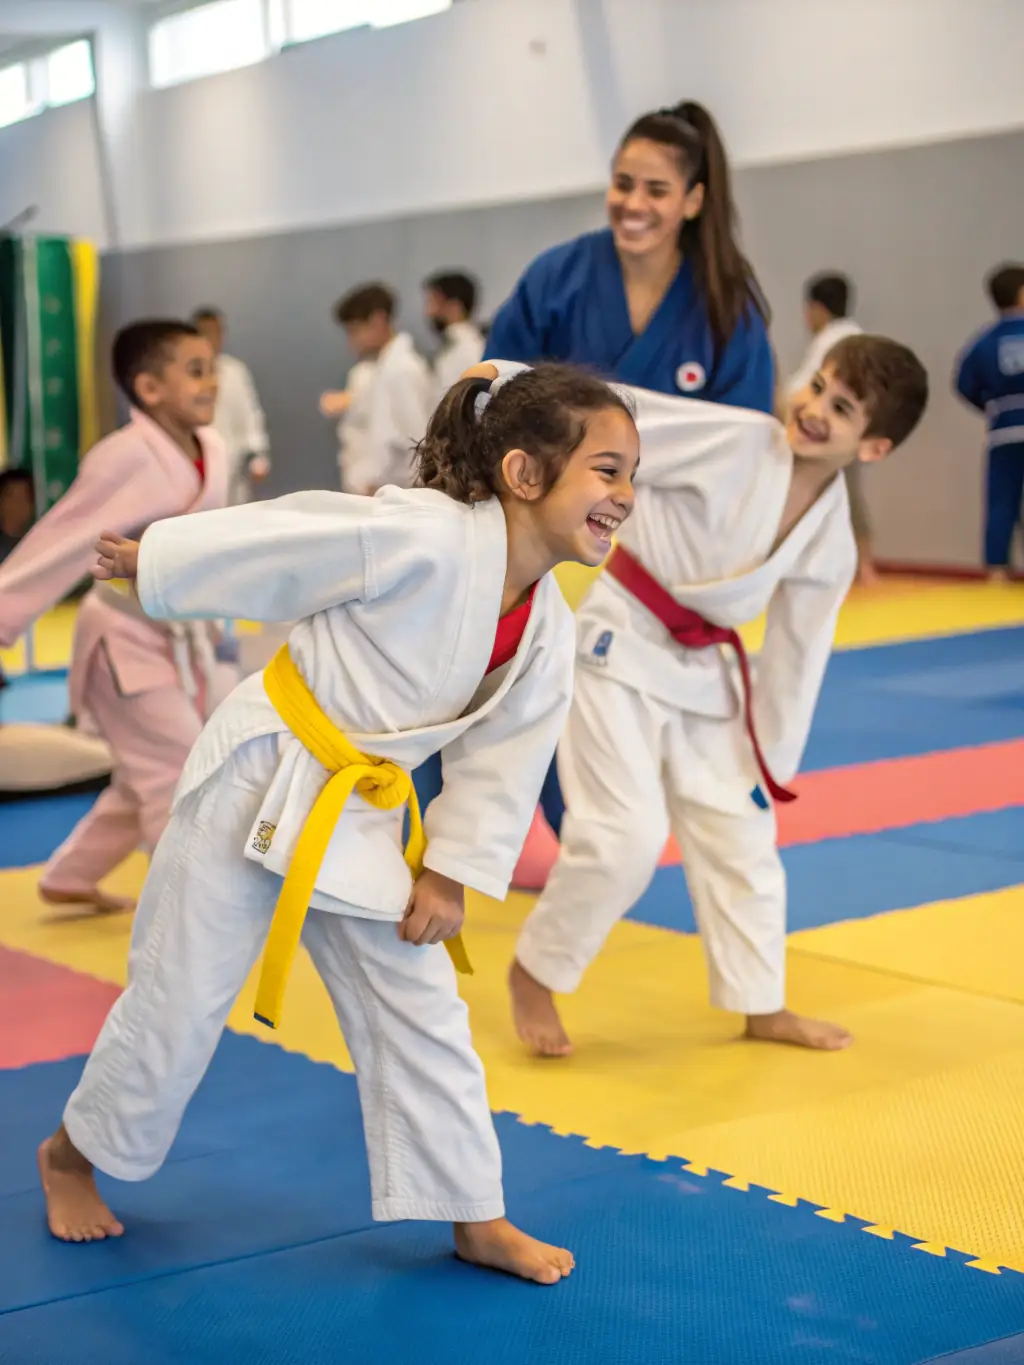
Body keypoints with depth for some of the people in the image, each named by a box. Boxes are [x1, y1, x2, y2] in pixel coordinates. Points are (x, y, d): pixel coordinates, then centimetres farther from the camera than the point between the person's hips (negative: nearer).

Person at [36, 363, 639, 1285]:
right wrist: (149, 562, -7)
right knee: (179, 999, 7)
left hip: (360, 819, 6)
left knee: (422, 1014, 9)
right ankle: (74, 1153, 32)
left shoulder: (548, 631, -4)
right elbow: (281, 542, -17)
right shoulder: (427, 536, -27)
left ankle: (476, 1218, 22)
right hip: (263, 784, -6)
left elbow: (502, 759, 5)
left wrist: (453, 870, 3)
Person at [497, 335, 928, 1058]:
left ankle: (763, 1007, 31)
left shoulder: (832, 539, -4)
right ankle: (535, 972, 10)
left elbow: (795, 659, 5)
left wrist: (771, 766, 9)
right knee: (626, 833, -14)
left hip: (699, 671, 6)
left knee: (740, 834, 13)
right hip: (615, 645, -6)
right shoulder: (735, 439, -20)